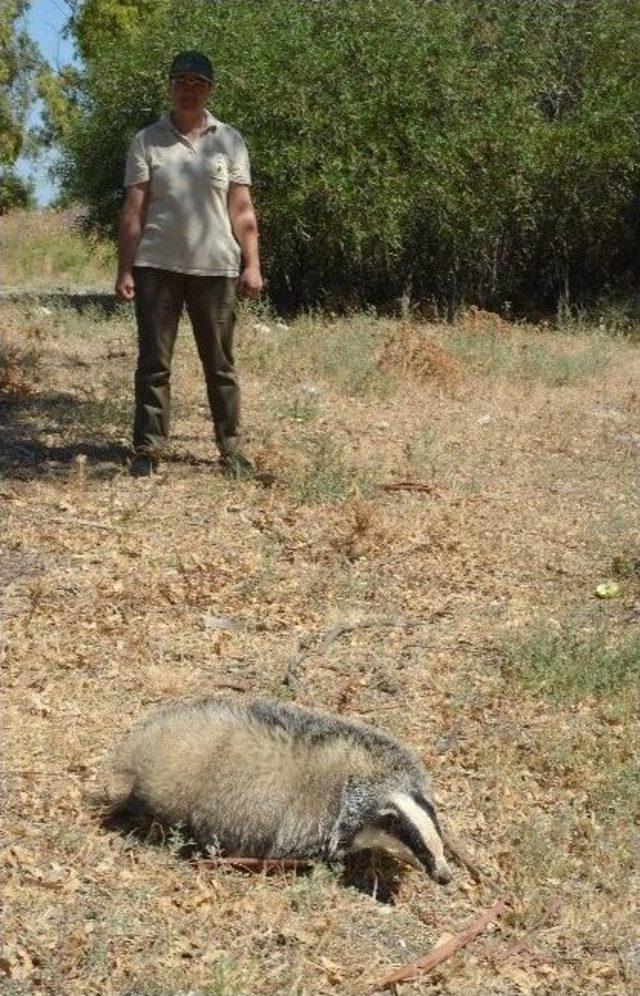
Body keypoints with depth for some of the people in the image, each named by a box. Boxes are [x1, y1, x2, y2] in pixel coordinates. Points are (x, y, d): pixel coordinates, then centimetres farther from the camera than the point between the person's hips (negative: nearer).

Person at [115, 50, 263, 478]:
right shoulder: (148, 141, 5)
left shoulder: (229, 140, 8)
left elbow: (242, 210, 6)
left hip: (216, 267, 1)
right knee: (154, 363, 3)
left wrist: (252, 265, -3)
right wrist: (125, 270, -4)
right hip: (157, 266, 0)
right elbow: (134, 211, 2)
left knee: (221, 365, 6)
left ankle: (232, 449, 12)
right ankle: (148, 449, 8)